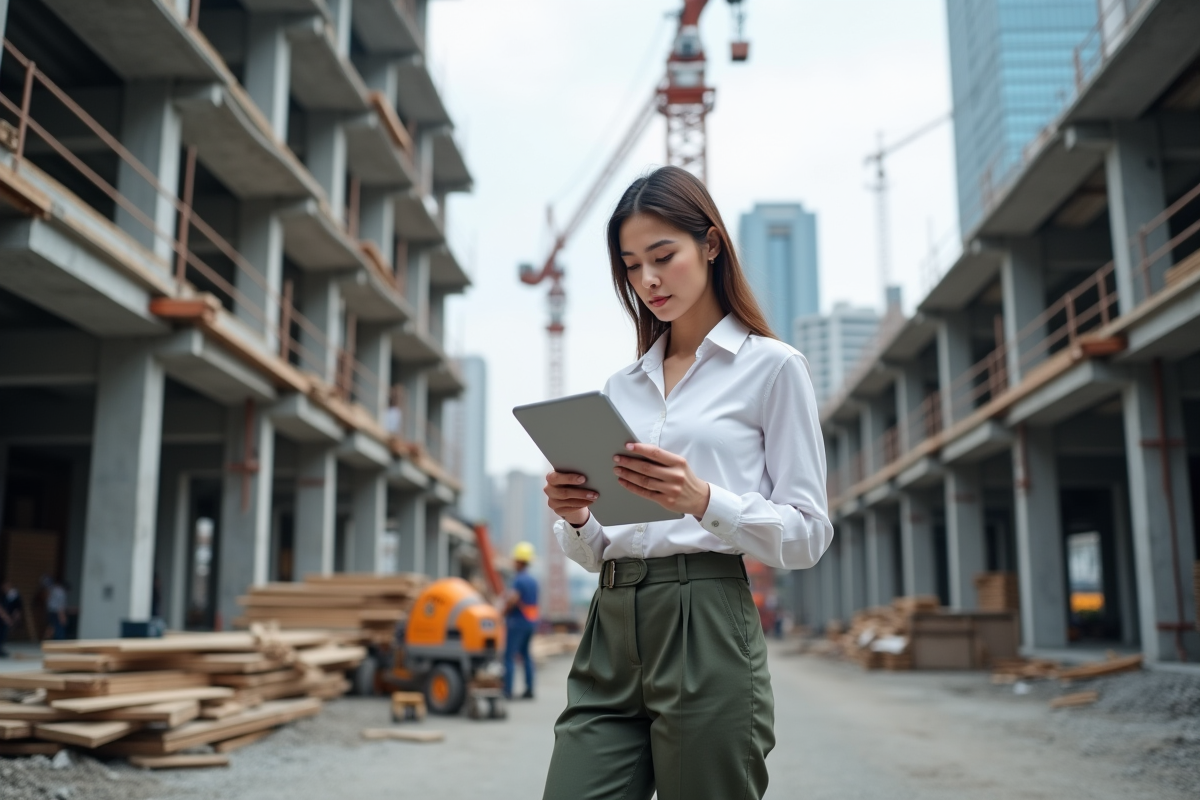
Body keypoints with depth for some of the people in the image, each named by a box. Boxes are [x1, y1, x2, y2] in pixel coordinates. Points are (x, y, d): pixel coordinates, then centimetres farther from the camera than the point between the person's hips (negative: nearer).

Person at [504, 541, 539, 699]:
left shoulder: (518, 579, -15)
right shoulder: (532, 580, 12)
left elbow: (512, 599, -27)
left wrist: (504, 612, -10)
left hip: (517, 621, -9)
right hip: (531, 621, 9)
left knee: (509, 655, -5)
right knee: (525, 654, 16)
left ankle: (507, 690, -8)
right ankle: (529, 689, 15)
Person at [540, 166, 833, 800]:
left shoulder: (771, 366, 2)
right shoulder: (620, 386, 17)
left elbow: (808, 534, -3)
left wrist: (702, 499, -19)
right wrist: (574, 517, -4)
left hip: (706, 628, -4)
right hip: (611, 631, 5)